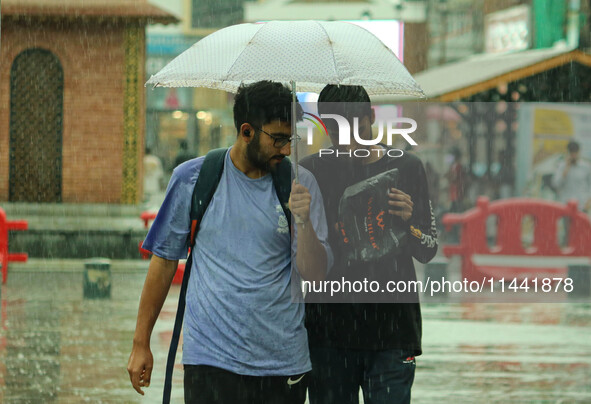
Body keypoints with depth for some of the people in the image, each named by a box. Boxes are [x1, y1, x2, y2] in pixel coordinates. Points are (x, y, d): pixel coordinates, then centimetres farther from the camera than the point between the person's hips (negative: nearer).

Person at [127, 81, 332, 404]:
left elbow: (315, 274, 0)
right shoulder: (192, 179, 2)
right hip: (211, 361, -2)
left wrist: (303, 222, -18)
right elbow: (165, 259, 8)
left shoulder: (300, 185, 4)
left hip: (284, 363, 2)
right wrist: (141, 343, 9)